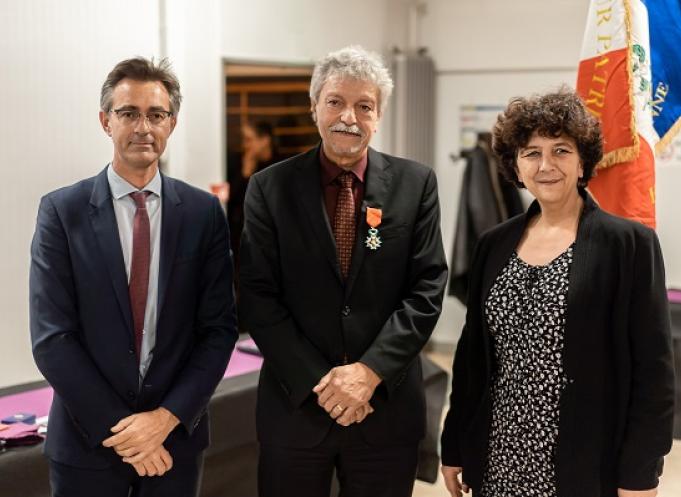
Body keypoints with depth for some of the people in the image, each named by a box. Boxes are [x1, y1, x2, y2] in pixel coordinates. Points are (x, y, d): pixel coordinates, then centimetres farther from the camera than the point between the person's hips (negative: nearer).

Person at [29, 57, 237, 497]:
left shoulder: (204, 212, -1)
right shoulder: (62, 211, -5)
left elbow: (220, 328, -2)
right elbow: (51, 338, -9)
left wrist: (167, 417, -12)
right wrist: (117, 428, -13)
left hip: (177, 432, 2)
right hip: (87, 437, -1)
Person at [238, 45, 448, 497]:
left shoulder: (416, 184, 1)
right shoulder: (271, 188, -1)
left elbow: (427, 289, -4)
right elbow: (259, 298, -4)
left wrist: (370, 371, -13)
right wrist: (318, 382, -12)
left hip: (387, 405, 1)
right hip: (295, 404, 0)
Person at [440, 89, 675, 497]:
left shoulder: (630, 243, -8)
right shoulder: (496, 244, 6)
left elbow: (653, 370, -9)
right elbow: (471, 352, 10)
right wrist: (455, 447, 10)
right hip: (499, 460, 5)